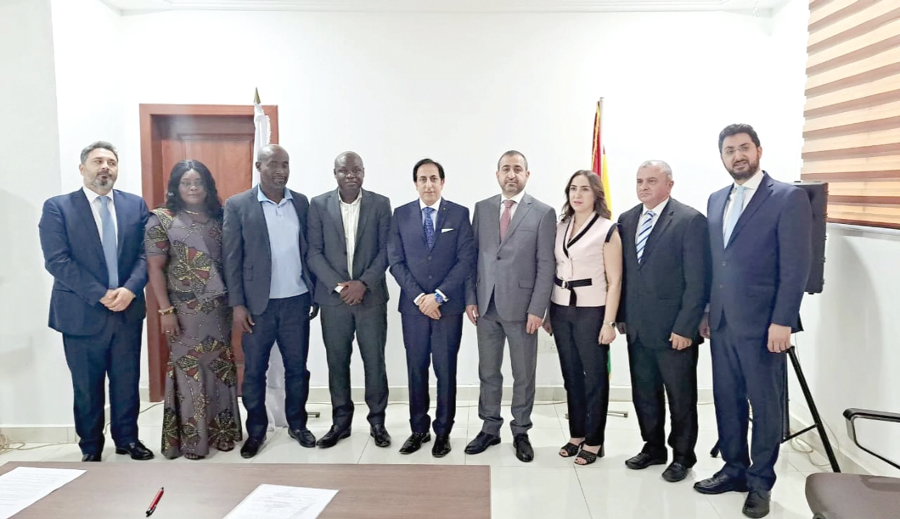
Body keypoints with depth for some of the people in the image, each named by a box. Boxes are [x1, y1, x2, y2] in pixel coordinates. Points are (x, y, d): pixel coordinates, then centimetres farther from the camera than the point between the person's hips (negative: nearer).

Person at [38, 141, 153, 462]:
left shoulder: (136, 205, 7)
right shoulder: (57, 207, -2)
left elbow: (146, 253, 1)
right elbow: (56, 260, -11)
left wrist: (129, 289, -16)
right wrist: (100, 295, -17)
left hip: (128, 310, 2)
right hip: (82, 313, -2)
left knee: (127, 382, 11)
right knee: (87, 387, 10)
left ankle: (127, 439, 29)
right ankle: (91, 448, 27)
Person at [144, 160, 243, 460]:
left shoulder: (219, 219, 8)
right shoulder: (162, 220, -3)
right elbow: (155, 268, -6)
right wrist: (165, 310, -12)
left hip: (220, 308, 4)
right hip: (186, 310, -4)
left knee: (221, 368, 10)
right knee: (189, 370, 2)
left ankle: (221, 431, 23)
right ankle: (190, 439, 15)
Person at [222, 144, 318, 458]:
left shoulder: (301, 203, 6)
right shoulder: (237, 205, -3)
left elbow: (310, 251, 9)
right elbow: (231, 258, -4)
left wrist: (316, 294, 8)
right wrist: (237, 303, -8)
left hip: (296, 301, 3)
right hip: (258, 304, -2)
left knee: (297, 367, 11)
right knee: (254, 371, 8)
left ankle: (297, 424, 28)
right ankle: (255, 431, 24)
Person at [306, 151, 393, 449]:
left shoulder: (380, 204, 1)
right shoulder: (319, 205, 2)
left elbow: (386, 250, -2)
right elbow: (314, 252, -1)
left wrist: (363, 283, -13)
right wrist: (338, 285, -12)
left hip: (371, 296, 0)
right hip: (333, 297, 1)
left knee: (374, 361, 6)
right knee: (337, 362, 9)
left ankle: (377, 421, 20)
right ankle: (341, 422, 22)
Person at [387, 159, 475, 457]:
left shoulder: (459, 214, 1)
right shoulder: (401, 215, 5)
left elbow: (467, 259, -5)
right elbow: (396, 261, 1)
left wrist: (438, 295, -12)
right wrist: (419, 297, -10)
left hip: (448, 306, -1)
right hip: (413, 305, 2)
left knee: (446, 370, 5)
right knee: (416, 370, 9)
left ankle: (443, 431, 18)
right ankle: (418, 429, 22)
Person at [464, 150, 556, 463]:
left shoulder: (543, 213, -3)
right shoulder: (482, 209, 8)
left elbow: (546, 266, -6)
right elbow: (472, 256, 8)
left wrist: (537, 309, -11)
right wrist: (470, 298, 2)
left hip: (521, 306, -3)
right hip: (486, 305, 3)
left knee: (523, 375, 8)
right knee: (488, 372, 12)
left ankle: (521, 433, 24)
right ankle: (490, 429, 26)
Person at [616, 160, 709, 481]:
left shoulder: (690, 221, -11)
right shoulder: (626, 220, 8)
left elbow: (697, 281, -13)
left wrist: (685, 327, -15)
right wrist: (622, 315, 6)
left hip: (674, 329, -5)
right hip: (637, 328, 6)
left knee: (681, 397, 10)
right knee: (644, 394, 16)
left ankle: (682, 456, 27)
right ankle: (653, 448, 34)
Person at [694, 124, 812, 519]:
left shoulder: (789, 197, -8)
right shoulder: (716, 200, 12)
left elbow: (796, 266, -12)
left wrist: (782, 322, -16)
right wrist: (706, 311, 11)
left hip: (762, 324, -6)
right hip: (722, 322, 6)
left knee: (765, 405, 7)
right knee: (727, 400, 14)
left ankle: (760, 482, 21)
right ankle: (735, 470, 29)